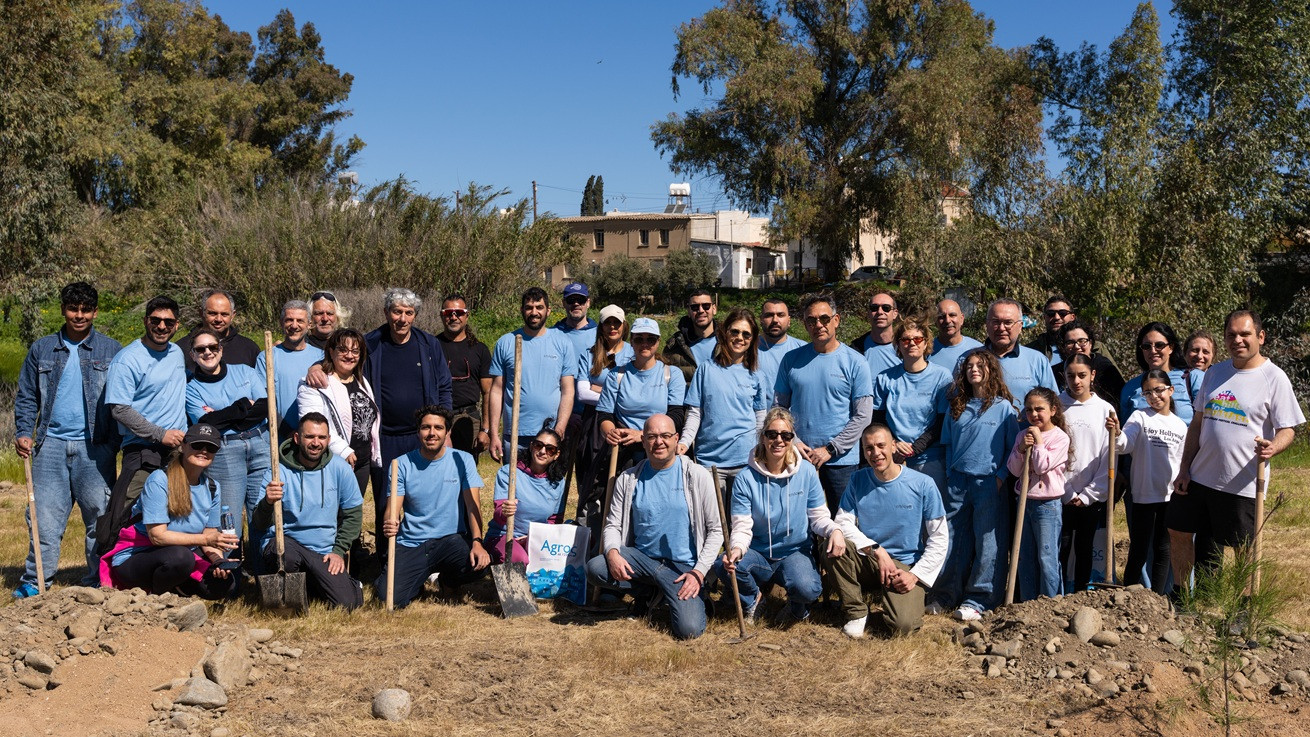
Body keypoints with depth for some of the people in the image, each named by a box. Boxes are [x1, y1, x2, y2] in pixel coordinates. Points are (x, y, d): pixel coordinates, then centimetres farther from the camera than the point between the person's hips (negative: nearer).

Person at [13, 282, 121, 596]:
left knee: (100, 516, -1)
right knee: (45, 516, 0)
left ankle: (98, 582, 9)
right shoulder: (42, 350, 13)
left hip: (95, 447, -2)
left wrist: (117, 441, -6)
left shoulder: (111, 351, 6)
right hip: (51, 444, 2)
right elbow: (27, 397, 15)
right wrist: (23, 432, 0)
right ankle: (35, 580, 7)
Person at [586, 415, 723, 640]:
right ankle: (647, 592, 5)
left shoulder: (698, 477, -2)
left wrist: (699, 571, -12)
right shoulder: (628, 479, 5)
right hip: (641, 557, 3)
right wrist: (612, 553, -17)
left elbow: (716, 529, -2)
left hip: (683, 566, -3)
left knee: (689, 630, -24)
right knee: (595, 567, -25)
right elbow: (613, 524, 6)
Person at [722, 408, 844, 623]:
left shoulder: (807, 471, -4)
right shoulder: (746, 478, -8)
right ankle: (752, 600, 3)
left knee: (807, 589, -33)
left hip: (796, 552, 0)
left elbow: (818, 516, 0)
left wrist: (834, 530, -23)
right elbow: (742, 526, -13)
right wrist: (737, 548, -35)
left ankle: (797, 605, 9)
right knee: (729, 563, -33)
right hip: (758, 555, 0)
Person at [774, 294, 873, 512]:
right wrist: (794, 442, -7)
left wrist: (830, 449, -10)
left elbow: (863, 415, -5)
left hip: (841, 460, -2)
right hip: (798, 457, 2)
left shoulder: (855, 362, -2)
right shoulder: (792, 359, 5)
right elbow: (779, 407, 7)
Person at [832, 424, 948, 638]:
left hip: (905, 567, -3)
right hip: (866, 562, 3)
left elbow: (939, 539, -4)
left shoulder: (923, 484, -7)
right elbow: (843, 522, -6)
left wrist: (915, 575, -13)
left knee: (901, 626, -28)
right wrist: (876, 550, -20)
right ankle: (856, 612, -9)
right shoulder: (858, 480, 1)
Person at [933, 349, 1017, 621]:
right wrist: (950, 474, 9)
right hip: (957, 482, 4)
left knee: (987, 543, -1)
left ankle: (978, 601, 5)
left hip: (989, 484, -4)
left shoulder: (1003, 407, -1)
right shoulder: (956, 407, 11)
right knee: (953, 541, 5)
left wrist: (1001, 476, -8)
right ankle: (946, 596, 14)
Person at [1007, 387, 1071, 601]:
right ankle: (1028, 603, 19)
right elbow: (1014, 469, 4)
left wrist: (1038, 441, -12)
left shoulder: (1059, 437, -8)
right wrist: (1021, 449, -10)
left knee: (1047, 557, -3)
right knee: (1025, 557, 10)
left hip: (1047, 504, -6)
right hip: (1024, 501, 6)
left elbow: (1042, 466, -17)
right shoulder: (1023, 436, 9)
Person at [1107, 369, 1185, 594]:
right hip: (1144, 494, -3)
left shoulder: (1180, 426, 8)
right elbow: (1126, 445, -18)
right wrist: (1116, 433, -40)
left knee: (1163, 550, 11)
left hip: (1170, 496, 3)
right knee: (1139, 551, -1)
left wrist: (1183, 493, 10)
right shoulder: (1140, 417, -2)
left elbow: (1183, 464, 13)